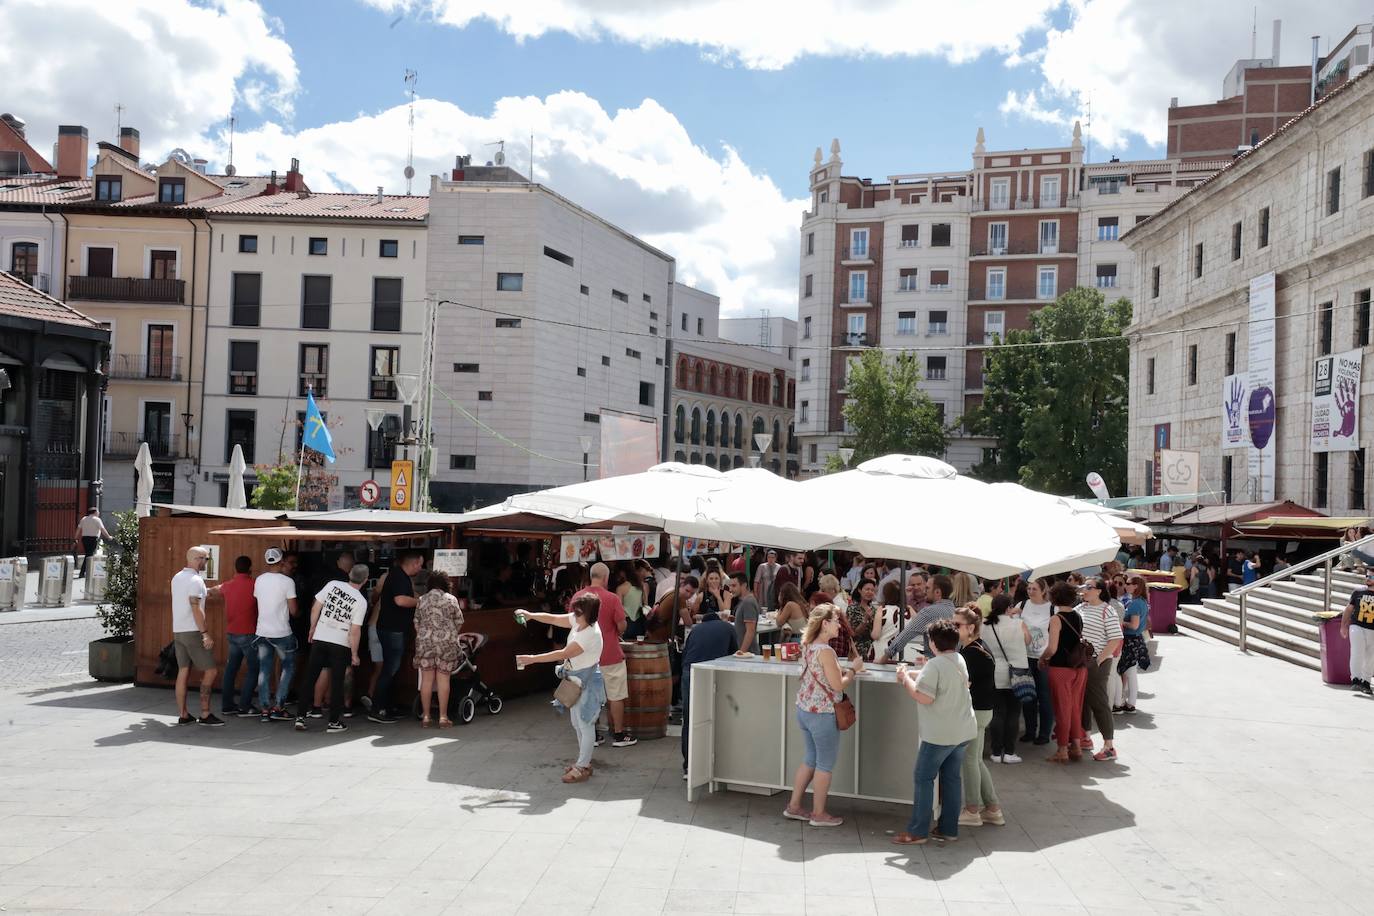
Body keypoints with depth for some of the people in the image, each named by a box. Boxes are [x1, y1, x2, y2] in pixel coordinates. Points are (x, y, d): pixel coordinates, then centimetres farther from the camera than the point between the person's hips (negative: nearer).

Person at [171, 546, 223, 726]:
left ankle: (183, 715, 10)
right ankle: (205, 714, -4)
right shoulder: (196, 580, -14)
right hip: (193, 631, -9)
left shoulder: (177, 578, 13)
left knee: (183, 671, 9)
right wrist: (205, 634, -20)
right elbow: (196, 609, -20)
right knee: (209, 671, -3)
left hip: (177, 631, 9)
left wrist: (210, 591, 25)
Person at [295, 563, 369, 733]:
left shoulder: (333, 584, -3)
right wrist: (354, 654, -2)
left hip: (320, 638, 3)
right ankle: (334, 722, 11)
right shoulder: (361, 601, -10)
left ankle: (300, 717, 12)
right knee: (336, 683, 7)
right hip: (340, 644, -2)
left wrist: (313, 628, 15)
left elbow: (315, 608, 0)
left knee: (309, 679, 10)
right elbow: (355, 631, -12)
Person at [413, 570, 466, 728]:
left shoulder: (421, 600, 8)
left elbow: (417, 624, 10)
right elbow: (459, 623, 7)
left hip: (424, 642, 2)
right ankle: (443, 717, 2)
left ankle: (425, 716, 9)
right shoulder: (451, 599, 3)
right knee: (443, 679, 1)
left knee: (427, 679, 6)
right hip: (446, 643, -2)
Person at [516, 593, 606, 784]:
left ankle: (582, 767, 9)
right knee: (577, 722, 18)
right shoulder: (577, 620, -4)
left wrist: (532, 659, -24)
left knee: (585, 724, 0)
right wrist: (531, 615, -7)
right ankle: (583, 761, 31)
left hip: (587, 682, -10)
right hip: (575, 680, 10)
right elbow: (554, 619, 7)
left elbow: (563, 654, -27)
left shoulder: (591, 635, -29)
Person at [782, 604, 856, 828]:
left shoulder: (808, 646, 6)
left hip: (804, 709, 9)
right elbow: (838, 685, -20)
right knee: (825, 764, 6)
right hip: (822, 714, -9)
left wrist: (846, 671, 11)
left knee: (810, 759, 20)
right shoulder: (826, 651, -21)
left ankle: (794, 806, 26)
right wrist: (853, 670, -4)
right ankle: (819, 814, 15)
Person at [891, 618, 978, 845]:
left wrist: (905, 678, -10)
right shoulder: (960, 660, 8)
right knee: (952, 778, 13)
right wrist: (913, 675, 12)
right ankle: (949, 829, 18)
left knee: (923, 778, 1)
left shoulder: (934, 665, -18)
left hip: (940, 735, -8)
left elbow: (924, 697, -22)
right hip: (963, 731, 8)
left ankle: (917, 831, 3)